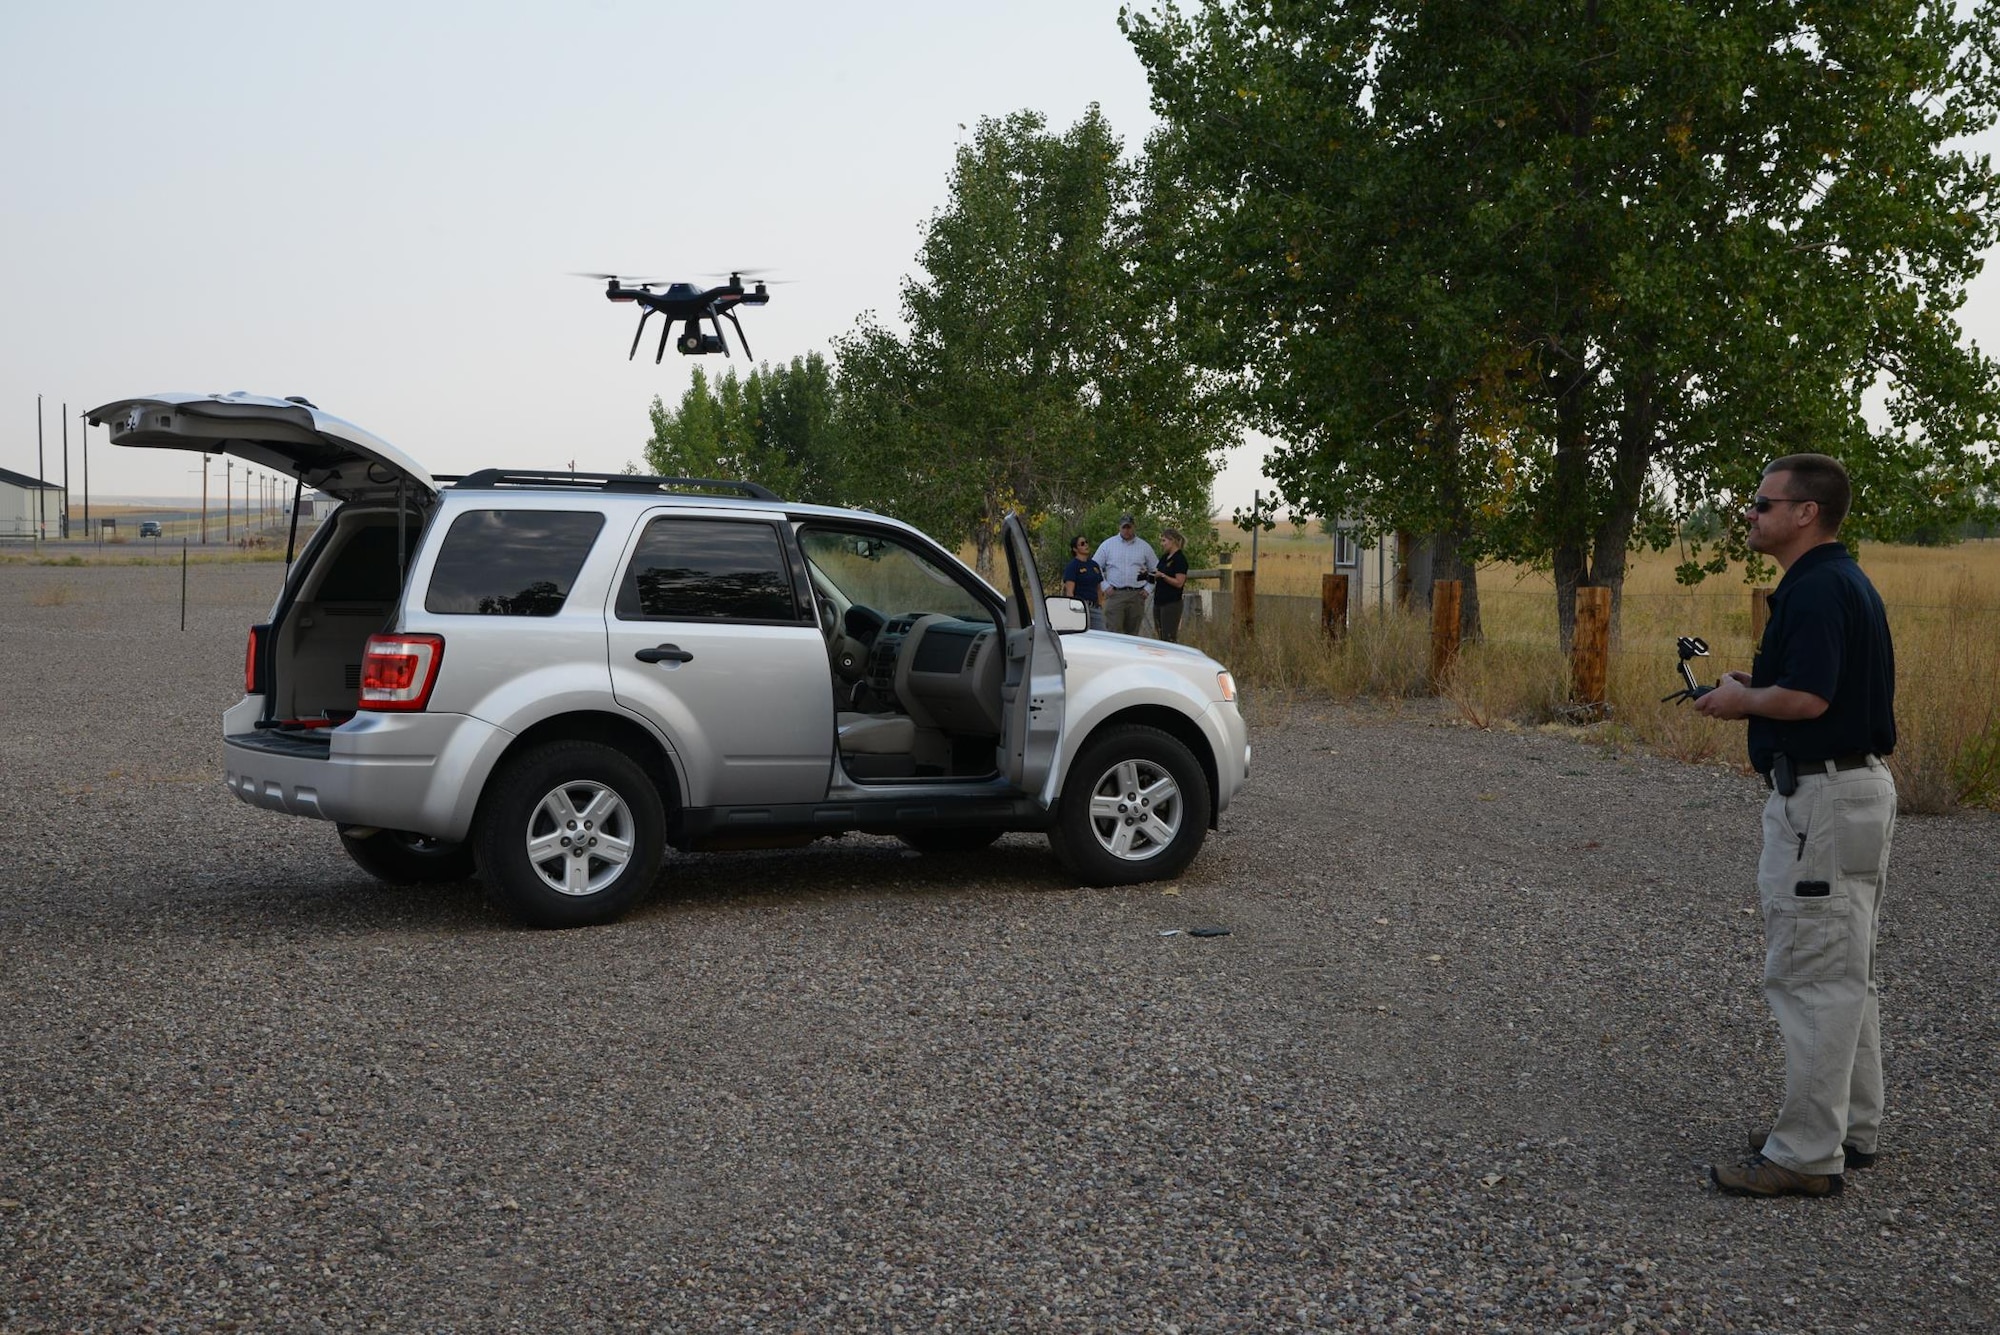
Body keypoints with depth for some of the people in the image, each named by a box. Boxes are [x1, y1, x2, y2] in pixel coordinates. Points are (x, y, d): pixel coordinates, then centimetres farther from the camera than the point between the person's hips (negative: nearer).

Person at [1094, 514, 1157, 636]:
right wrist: (1105, 587, -1)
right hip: (1115, 594, -2)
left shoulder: (1144, 546, 10)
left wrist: (1148, 589, 5)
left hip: (1137, 595, 2)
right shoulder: (1107, 545, 6)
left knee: (1133, 634, 4)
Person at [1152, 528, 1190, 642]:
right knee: (1161, 638, 8)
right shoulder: (1164, 558, 15)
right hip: (1159, 602, 9)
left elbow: (1179, 583, -17)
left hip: (1171, 604, -9)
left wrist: (1162, 575, -24)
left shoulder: (1180, 559, -11)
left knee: (1170, 638, -10)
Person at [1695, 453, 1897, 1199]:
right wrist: (1758, 686, 11)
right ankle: (1854, 1130, 25)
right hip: (1858, 788, 11)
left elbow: (1807, 697, -28)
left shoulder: (1815, 589, -18)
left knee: (1810, 976, -6)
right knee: (1844, 974, 16)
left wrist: (1741, 701, -11)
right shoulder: (1847, 582, 15)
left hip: (1821, 796, -11)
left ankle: (1807, 1155, -1)